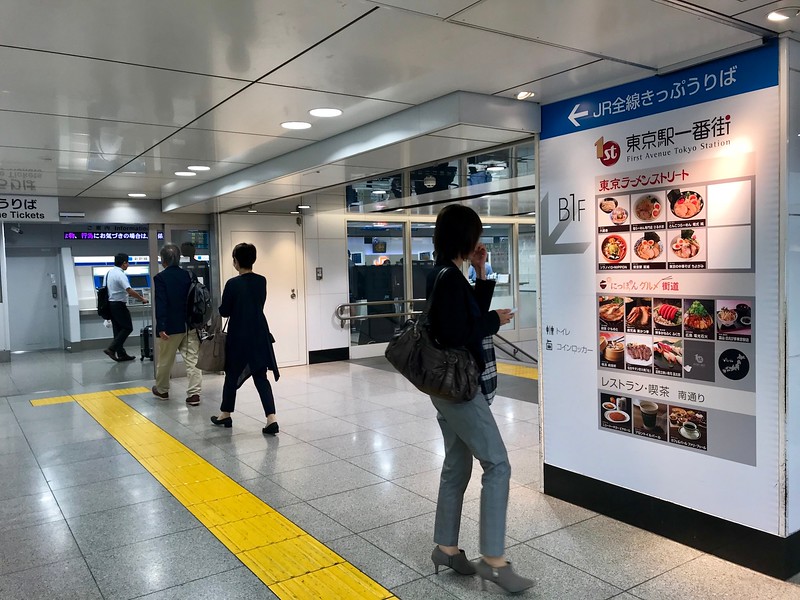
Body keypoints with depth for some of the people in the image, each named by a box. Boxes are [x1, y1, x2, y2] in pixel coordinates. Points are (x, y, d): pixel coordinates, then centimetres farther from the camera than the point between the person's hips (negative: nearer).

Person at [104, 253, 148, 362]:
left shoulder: (109, 272, 11)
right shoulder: (120, 274, -17)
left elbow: (106, 288, 19)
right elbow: (129, 290, -26)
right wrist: (142, 299, -18)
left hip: (110, 303, 10)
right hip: (119, 304, -10)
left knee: (118, 329, 11)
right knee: (127, 328, -3)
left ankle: (121, 354, 13)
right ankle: (112, 349, -9)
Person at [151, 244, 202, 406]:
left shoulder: (160, 278, -8)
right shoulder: (188, 275, 4)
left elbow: (161, 304, -15)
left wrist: (161, 327, -16)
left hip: (172, 326, -3)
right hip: (190, 325, 3)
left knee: (165, 360, 14)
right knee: (192, 359, 3)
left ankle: (162, 390, 31)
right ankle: (194, 393, -1)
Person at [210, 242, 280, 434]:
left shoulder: (233, 284, -15)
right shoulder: (261, 281, 0)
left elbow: (224, 312, -8)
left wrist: (223, 306, 12)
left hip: (239, 336, -4)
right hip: (260, 335, 4)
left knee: (232, 375, 14)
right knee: (261, 376, 6)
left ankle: (225, 414, 31)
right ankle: (271, 418, -6)